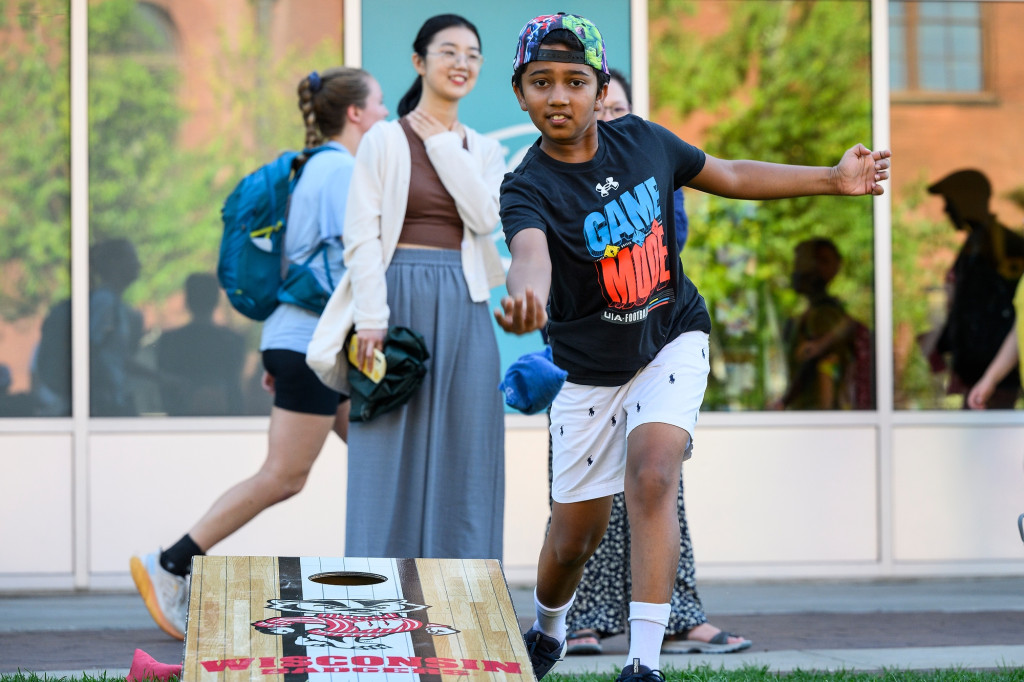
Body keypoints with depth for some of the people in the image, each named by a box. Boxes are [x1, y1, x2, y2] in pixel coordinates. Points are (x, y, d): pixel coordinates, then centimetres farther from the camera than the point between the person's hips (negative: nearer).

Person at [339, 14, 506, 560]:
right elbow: (361, 235, -5)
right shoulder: (385, 141, 1)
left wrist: (444, 146, -3)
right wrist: (371, 320, -13)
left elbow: (486, 217, -6)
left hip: (463, 309, 4)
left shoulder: (485, 152, 14)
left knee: (462, 452, 4)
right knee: (392, 453, -2)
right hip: (400, 301, -4)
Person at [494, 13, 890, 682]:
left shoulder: (642, 141, -8)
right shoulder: (528, 187, -20)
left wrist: (832, 179, 8)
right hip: (591, 370, -1)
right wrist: (525, 295, -68)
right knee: (576, 534, 6)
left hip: (672, 340, 1)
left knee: (651, 477, -24)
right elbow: (530, 250, -44)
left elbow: (727, 174, 10)